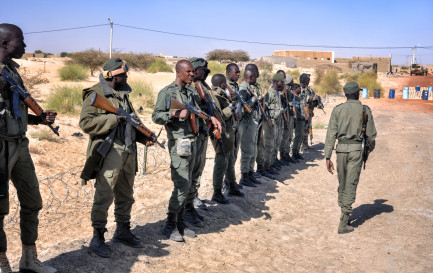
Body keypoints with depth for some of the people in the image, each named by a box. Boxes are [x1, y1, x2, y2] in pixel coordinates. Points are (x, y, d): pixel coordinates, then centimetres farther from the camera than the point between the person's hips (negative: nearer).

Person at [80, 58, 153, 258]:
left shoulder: (123, 94, 17)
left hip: (129, 151, 8)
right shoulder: (96, 94, -7)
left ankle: (123, 231, 30)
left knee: (126, 194, 15)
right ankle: (98, 238, 8)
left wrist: (143, 137, 7)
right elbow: (86, 123, -16)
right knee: (104, 196, -5)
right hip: (109, 152, -8)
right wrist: (115, 118, -20)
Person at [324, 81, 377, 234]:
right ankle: (343, 223, -4)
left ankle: (344, 213, 32)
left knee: (342, 183, 17)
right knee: (351, 184, -1)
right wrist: (370, 148, 24)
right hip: (356, 149, -2)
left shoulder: (337, 110, 2)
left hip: (341, 148, 2)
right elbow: (371, 135, 3)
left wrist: (328, 157, -2)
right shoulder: (365, 110, 0)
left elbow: (331, 134, -3)